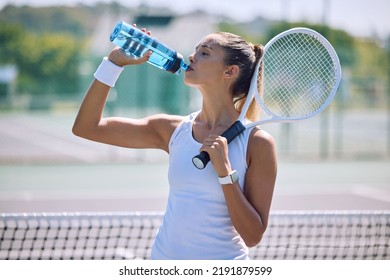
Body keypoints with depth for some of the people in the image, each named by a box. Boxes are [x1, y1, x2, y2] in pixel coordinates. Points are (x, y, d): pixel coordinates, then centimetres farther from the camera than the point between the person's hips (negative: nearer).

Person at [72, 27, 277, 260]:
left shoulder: (257, 142, -12)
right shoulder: (173, 130, 0)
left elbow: (252, 236, -14)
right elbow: (86, 127, -2)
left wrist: (225, 170, -23)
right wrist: (116, 61, -7)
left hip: (224, 259, -3)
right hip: (164, 258, 4)